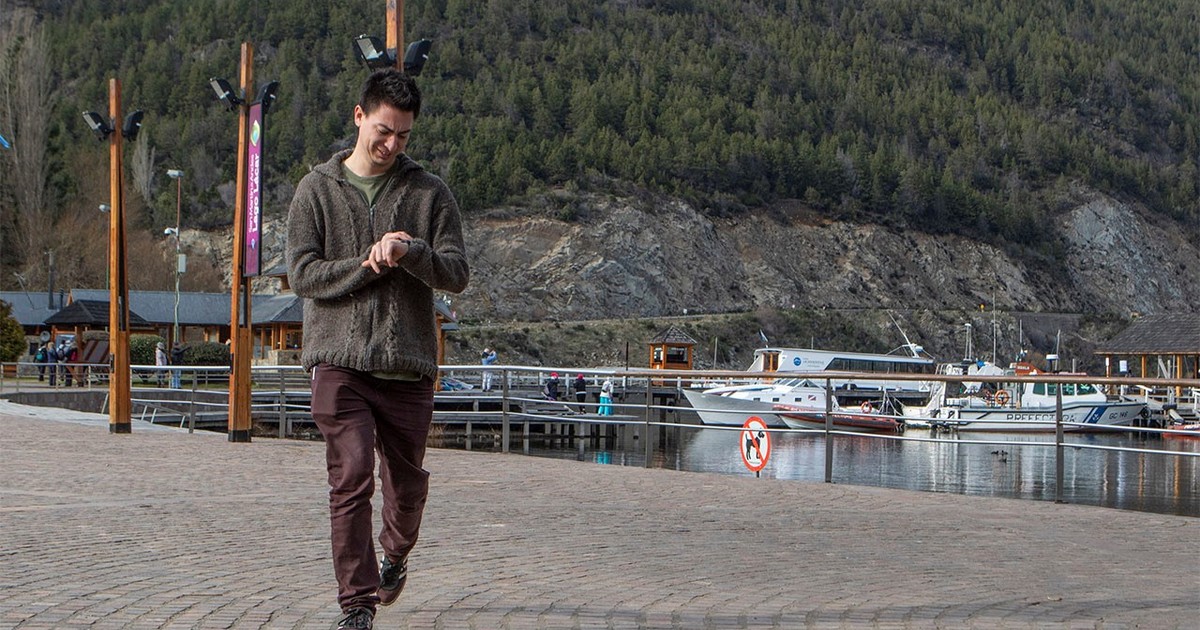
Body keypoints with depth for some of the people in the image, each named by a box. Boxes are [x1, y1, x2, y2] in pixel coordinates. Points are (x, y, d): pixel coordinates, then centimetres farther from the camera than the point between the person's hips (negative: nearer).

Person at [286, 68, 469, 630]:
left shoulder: (431, 192, 7)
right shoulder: (317, 189, 6)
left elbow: (457, 273, 0)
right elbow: (302, 274, -1)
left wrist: (410, 252, -19)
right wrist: (369, 264, -12)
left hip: (409, 365, 2)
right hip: (340, 361, -1)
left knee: (407, 485, 12)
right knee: (351, 480, -10)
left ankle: (395, 554, 42)